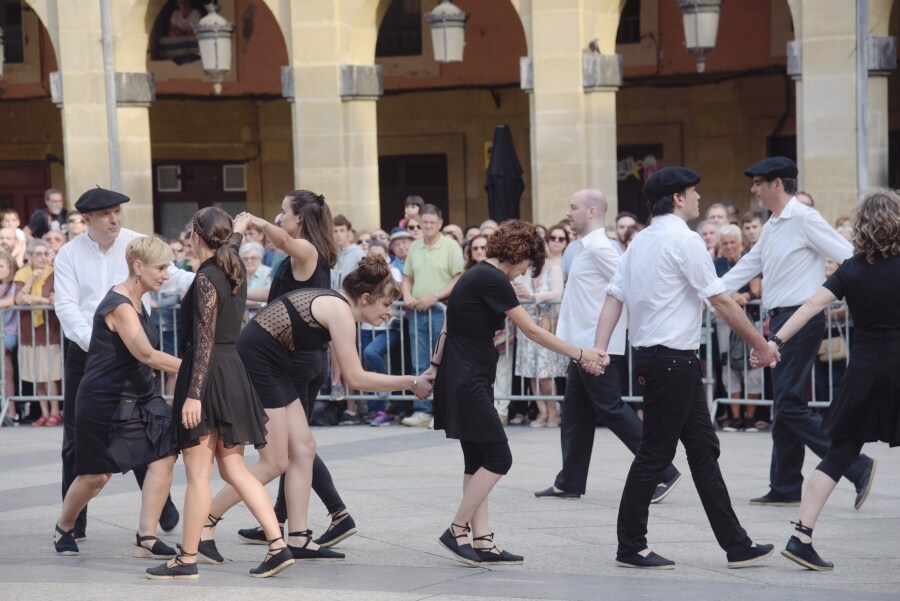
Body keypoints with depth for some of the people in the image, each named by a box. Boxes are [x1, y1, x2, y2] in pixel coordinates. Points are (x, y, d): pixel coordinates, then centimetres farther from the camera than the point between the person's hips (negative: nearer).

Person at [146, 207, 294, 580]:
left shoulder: (205, 279, -14)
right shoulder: (236, 272, 10)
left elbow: (205, 341, -19)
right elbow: (232, 251, 36)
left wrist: (193, 394, -22)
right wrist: (239, 230, 59)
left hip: (208, 375, -8)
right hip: (233, 373, 8)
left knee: (198, 474, -4)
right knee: (233, 468, 10)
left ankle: (187, 559, 1)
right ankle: (278, 546, 2)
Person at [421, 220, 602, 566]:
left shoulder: (478, 276, 13)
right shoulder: (493, 281, -16)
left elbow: (449, 327, 18)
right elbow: (532, 331, -14)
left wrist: (436, 366, 22)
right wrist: (579, 354, -9)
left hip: (464, 380, 10)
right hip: (468, 382, -10)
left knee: (477, 461, 8)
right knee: (498, 459, -7)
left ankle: (482, 542, 7)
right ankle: (457, 531, -1)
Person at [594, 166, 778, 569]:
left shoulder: (641, 242, 14)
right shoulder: (684, 240, -13)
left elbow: (614, 297, 6)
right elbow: (721, 301, -13)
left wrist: (599, 349, -1)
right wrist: (760, 343, -5)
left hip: (650, 354, 10)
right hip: (673, 358, -10)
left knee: (703, 448, 10)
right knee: (655, 453, -2)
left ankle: (736, 545, 13)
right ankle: (630, 547, 5)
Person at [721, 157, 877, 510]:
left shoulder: (804, 220, -12)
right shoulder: (772, 228, 16)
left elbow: (850, 258, -15)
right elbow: (747, 267, 24)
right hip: (781, 320, 10)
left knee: (790, 405, -12)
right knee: (785, 405, 11)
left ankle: (857, 467, -8)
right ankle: (785, 489, 17)